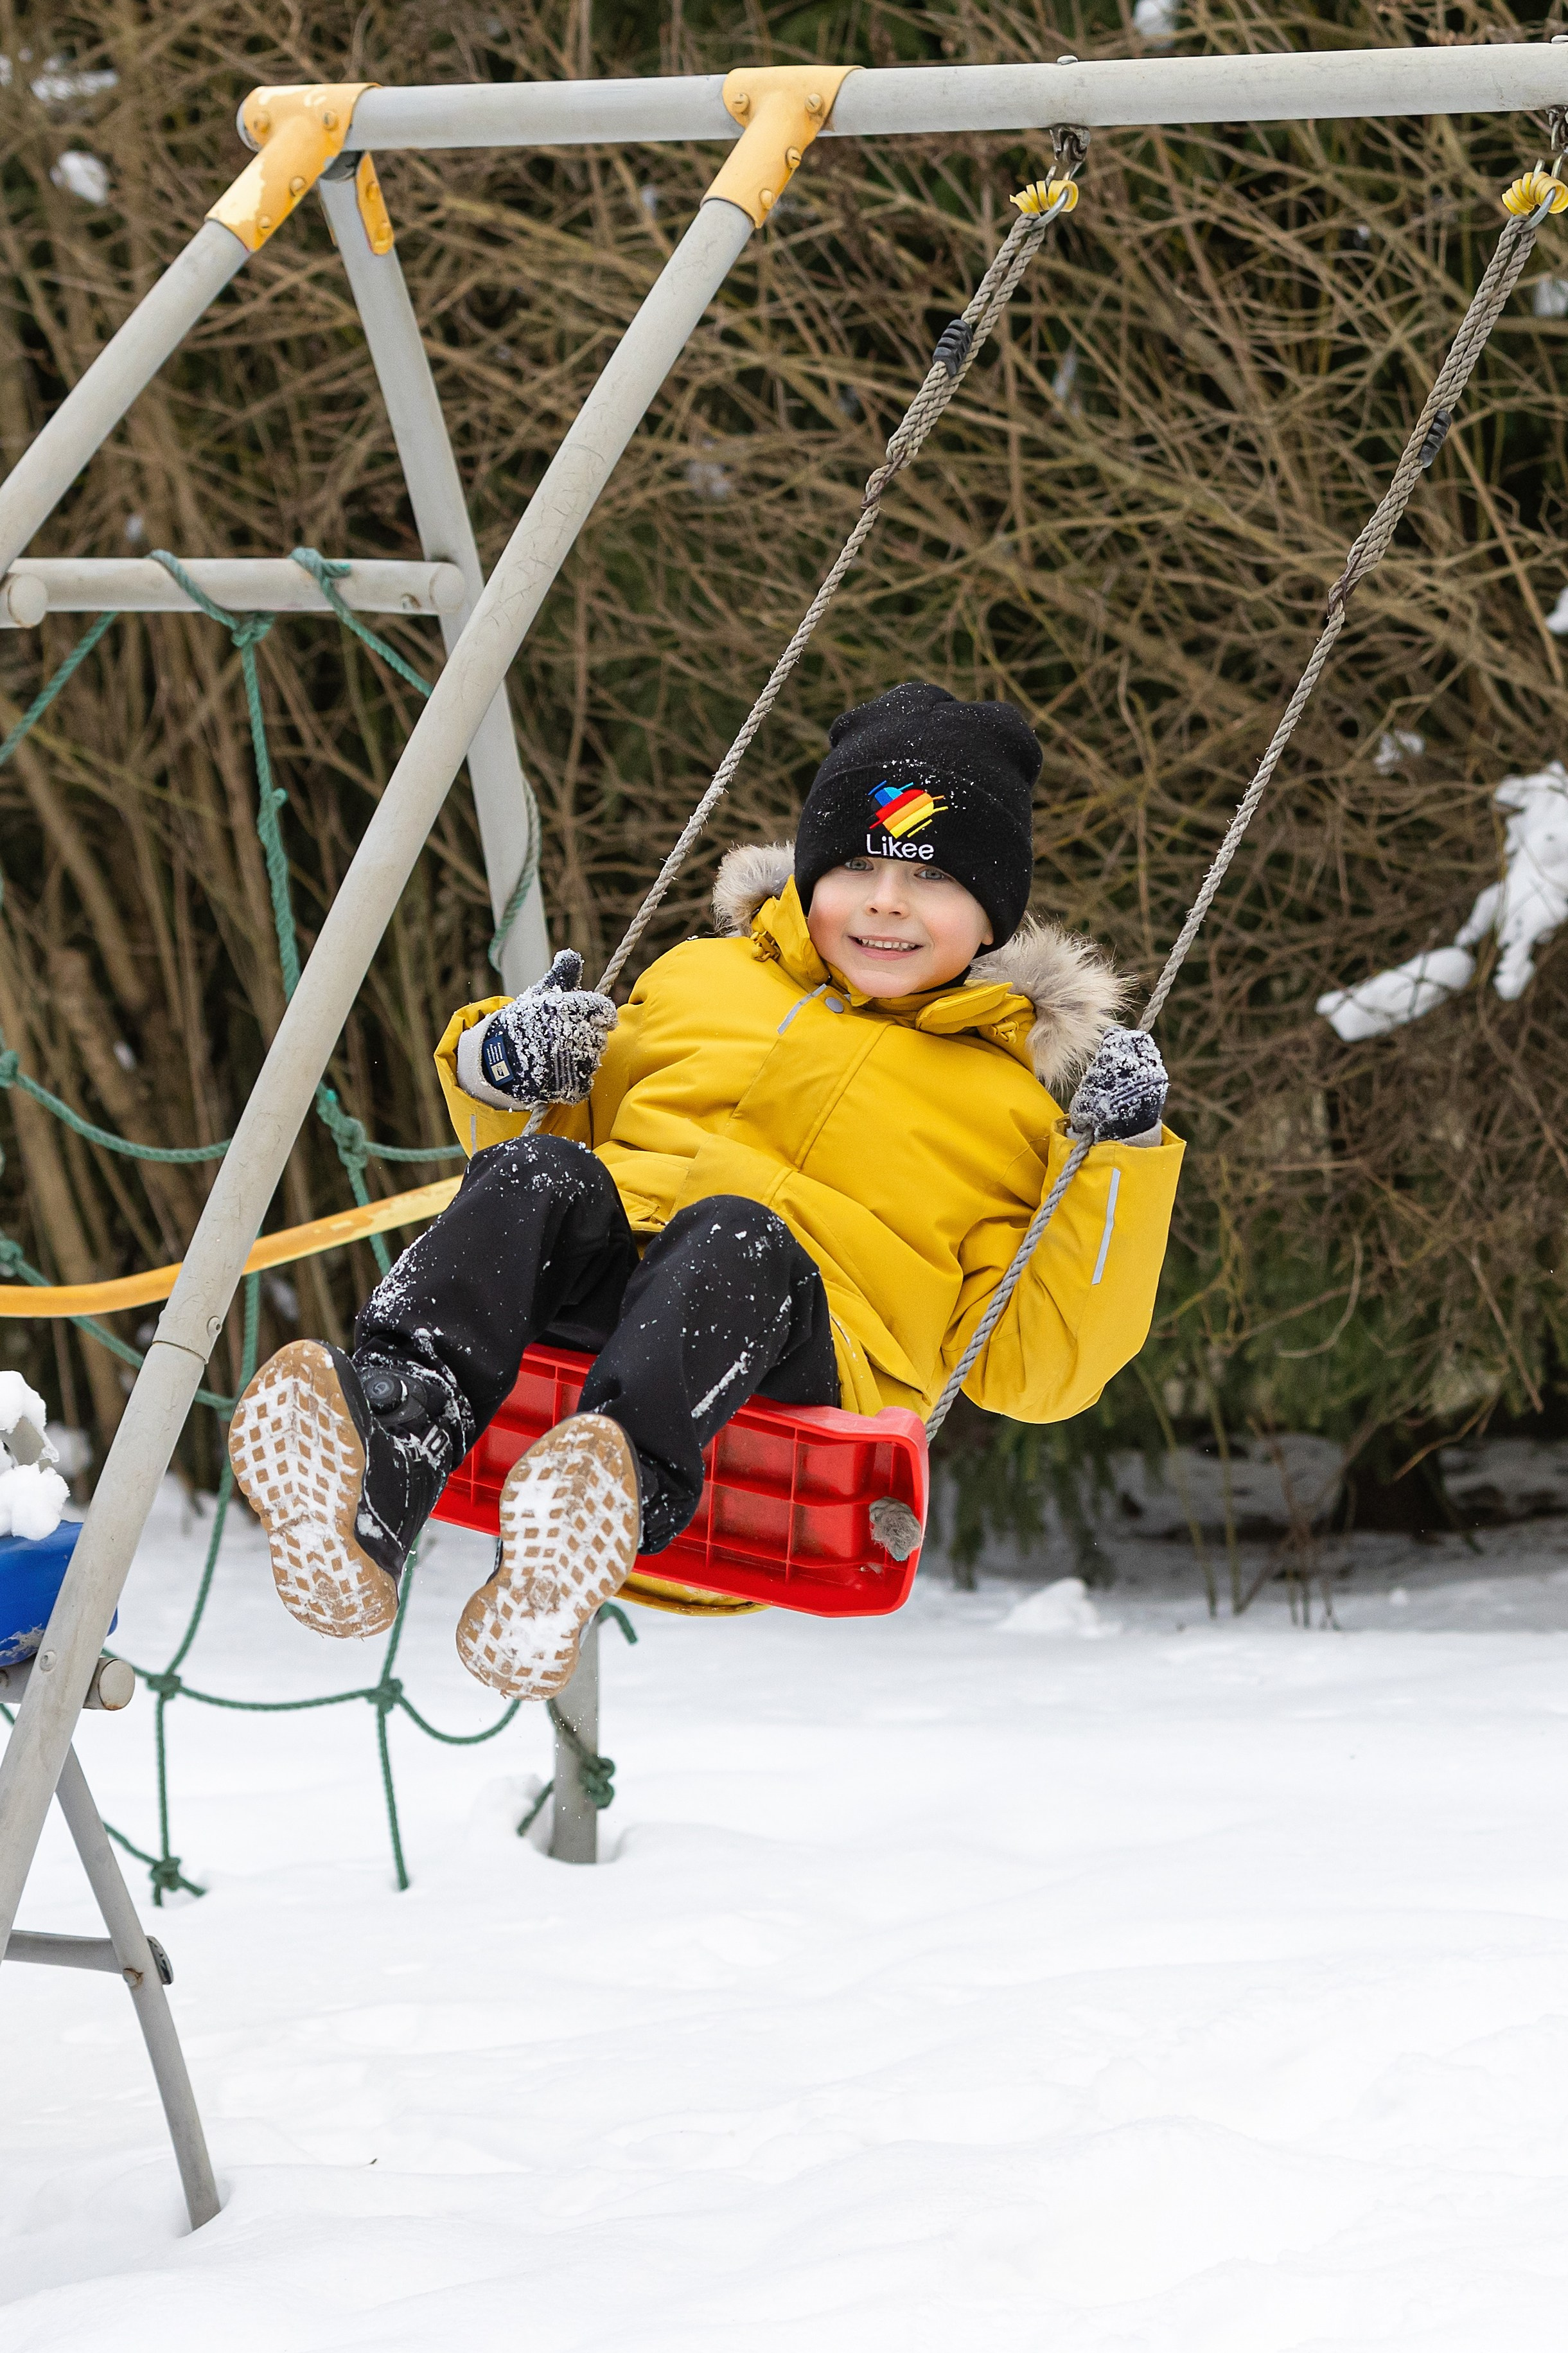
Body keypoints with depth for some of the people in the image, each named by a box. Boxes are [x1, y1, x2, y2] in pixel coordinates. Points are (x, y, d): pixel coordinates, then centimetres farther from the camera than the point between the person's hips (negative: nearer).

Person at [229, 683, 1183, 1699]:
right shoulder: (702, 978, 29)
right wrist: (500, 1072, 15)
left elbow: (1028, 1368, 13)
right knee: (535, 1174, -29)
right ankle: (389, 1447, -56)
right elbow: (575, 1128, 38)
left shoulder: (1008, 1107, 21)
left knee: (735, 1234, -36)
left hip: (804, 1357, -3)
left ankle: (620, 1486, -67)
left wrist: (1114, 1167, 2)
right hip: (597, 1281, 3)